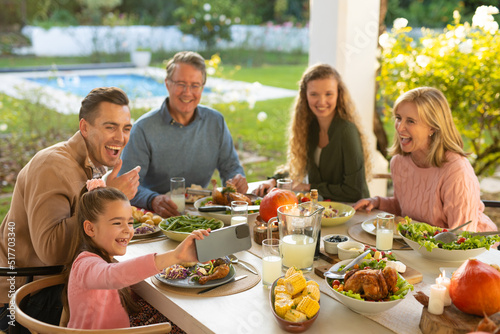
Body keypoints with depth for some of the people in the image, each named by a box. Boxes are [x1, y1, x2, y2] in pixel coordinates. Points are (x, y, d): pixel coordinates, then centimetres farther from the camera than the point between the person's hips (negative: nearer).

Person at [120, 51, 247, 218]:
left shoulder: (216, 122, 7)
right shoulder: (144, 128, -7)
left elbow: (230, 167, 14)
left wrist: (238, 179, -10)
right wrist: (153, 201, -34)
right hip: (156, 217, -4)